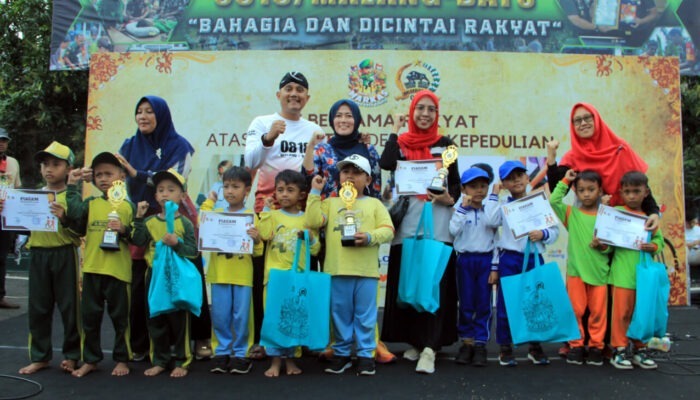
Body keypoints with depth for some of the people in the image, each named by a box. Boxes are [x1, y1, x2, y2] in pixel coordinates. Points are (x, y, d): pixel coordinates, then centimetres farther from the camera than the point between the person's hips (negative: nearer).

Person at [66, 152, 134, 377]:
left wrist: (124, 230, -18)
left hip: (118, 270, -3)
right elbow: (75, 214, -14)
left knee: (120, 316, 8)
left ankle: (122, 359, 22)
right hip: (92, 268, 3)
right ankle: (90, 360, 27)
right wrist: (72, 186, -11)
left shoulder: (128, 205, 0)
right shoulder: (90, 204, 8)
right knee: (90, 315, 12)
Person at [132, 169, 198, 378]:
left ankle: (181, 361, 18)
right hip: (154, 276, 4)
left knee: (178, 319, 4)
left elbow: (193, 251, -10)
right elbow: (138, 241, -9)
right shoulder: (150, 222, 4)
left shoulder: (185, 223, -5)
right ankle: (160, 360, 25)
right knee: (155, 320, 12)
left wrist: (177, 243, -26)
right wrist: (139, 218, -14)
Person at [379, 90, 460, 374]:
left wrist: (450, 198, -15)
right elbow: (386, 164, -12)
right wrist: (395, 129, -1)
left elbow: (456, 181, 8)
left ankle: (430, 349, -9)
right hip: (407, 222, 1)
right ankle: (415, 341, 20)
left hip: (438, 224, -1)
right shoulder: (401, 143, 9)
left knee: (435, 284, -8)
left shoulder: (445, 144, 10)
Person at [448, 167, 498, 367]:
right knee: (466, 304, 6)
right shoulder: (460, 211, 1)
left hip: (486, 260, 1)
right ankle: (466, 341, 18)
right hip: (465, 260, -1)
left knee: (484, 304, 4)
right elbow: (454, 230, -17)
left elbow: (496, 240, 4)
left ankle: (480, 344, 13)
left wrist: (495, 267, -1)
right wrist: (463, 207, -14)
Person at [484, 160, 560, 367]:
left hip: (534, 258, 1)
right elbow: (490, 220, -16)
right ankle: (505, 347, 13)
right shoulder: (503, 205, 4)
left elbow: (554, 230, 5)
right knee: (506, 303, 2)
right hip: (509, 259, -1)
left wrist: (543, 234, -16)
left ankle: (535, 346, 23)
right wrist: (494, 195, -7)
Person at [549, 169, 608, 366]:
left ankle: (596, 346, 20)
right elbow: (554, 201, -11)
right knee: (576, 310, 5)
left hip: (599, 270, 0)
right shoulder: (571, 213, 4)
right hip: (575, 270, 0)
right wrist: (564, 181, -5)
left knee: (598, 311, 7)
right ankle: (576, 345, 16)